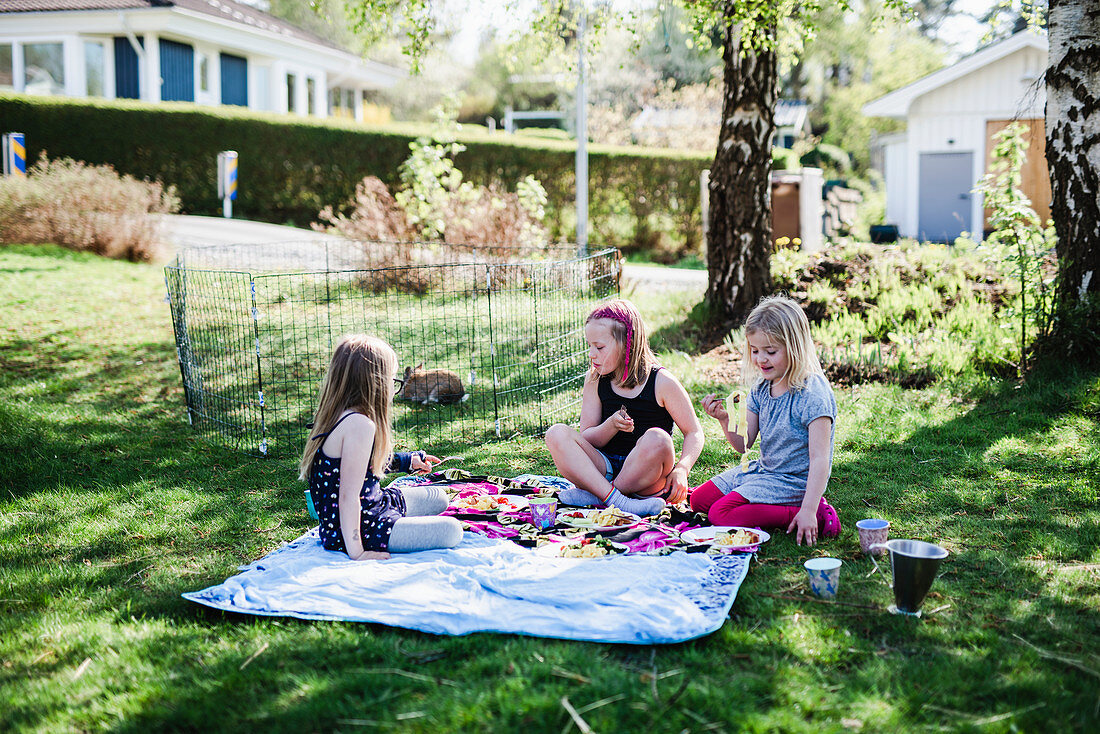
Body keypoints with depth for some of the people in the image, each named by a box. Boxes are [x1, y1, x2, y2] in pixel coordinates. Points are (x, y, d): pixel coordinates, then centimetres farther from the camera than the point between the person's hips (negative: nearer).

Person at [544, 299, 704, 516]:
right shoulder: (595, 381, 5)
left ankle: (596, 495, -20)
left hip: (647, 479, -3)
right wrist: (611, 426, -18)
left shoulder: (662, 382, -6)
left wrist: (681, 470, -19)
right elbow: (586, 441, 3)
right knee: (556, 434, -20)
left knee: (657, 438, -35)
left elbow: (694, 432, -1)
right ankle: (616, 501, -32)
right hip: (605, 469, 3)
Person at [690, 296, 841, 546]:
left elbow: (820, 459, -25)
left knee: (721, 514, -20)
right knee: (698, 500, 11)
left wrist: (808, 511, -32)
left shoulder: (813, 395, -22)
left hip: (794, 480, -9)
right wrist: (725, 419, -15)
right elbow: (743, 444, 6)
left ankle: (807, 513, -14)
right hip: (763, 469, 9)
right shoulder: (761, 388, 2)